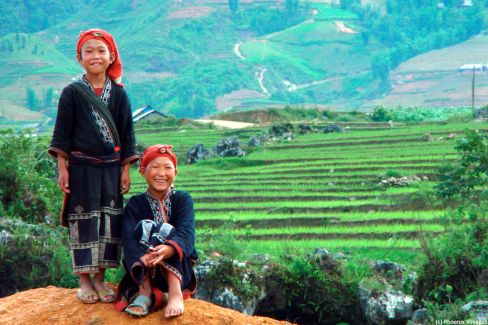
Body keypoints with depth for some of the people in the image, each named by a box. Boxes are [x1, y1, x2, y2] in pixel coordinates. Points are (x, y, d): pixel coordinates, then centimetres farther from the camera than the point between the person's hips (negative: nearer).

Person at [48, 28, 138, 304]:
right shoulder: (72, 93, -2)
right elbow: (62, 133, -1)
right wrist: (63, 168, -6)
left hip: (110, 168, 2)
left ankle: (100, 278, 15)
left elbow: (127, 135, 6)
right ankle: (84, 280, 11)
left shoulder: (119, 94, 3)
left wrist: (126, 170, 3)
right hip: (81, 167, -2)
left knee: (110, 221, 4)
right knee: (83, 222, 2)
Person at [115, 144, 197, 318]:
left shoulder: (183, 199, 1)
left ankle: (175, 292, -40)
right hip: (143, 270, 0)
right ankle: (144, 291, -34)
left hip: (178, 266, 0)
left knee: (166, 230, -25)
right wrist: (142, 257, -40)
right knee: (144, 226, -23)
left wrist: (169, 249, -43)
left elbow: (186, 231, -18)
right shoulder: (135, 204, 3)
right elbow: (128, 237, -16)